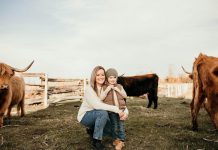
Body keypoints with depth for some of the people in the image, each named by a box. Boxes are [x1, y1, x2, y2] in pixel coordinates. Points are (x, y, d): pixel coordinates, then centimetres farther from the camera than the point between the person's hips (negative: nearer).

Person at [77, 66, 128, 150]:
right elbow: (96, 105, -34)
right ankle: (96, 141, -15)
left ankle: (92, 130, 17)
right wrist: (116, 109, -39)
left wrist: (126, 112, -31)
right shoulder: (89, 88, -20)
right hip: (85, 116, -6)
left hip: (97, 116, 6)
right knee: (103, 112, -33)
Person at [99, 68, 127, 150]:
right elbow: (101, 98, -10)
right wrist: (107, 90, -18)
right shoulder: (104, 87, -1)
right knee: (114, 125, 4)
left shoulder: (119, 86, 9)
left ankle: (121, 140, 11)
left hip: (121, 109, 2)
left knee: (121, 125, 3)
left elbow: (125, 96, 5)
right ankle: (116, 139, 21)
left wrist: (118, 90, -9)